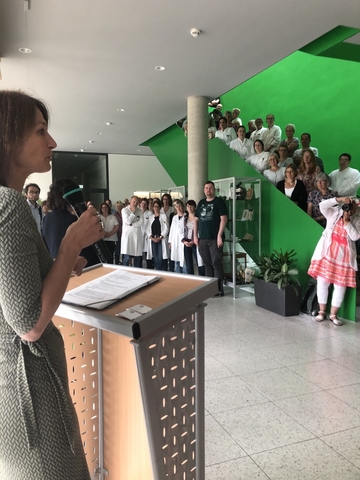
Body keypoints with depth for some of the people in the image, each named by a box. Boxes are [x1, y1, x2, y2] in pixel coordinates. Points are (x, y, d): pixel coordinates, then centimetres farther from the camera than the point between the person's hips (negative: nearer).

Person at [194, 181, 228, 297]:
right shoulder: (201, 203, 15)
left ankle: (219, 289, 2)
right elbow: (196, 220, 17)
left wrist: (219, 236, -15)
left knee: (216, 263, -4)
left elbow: (223, 219, -8)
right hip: (202, 239, 5)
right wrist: (195, 236, 8)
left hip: (214, 238, -5)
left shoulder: (219, 201, -1)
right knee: (207, 264, 10)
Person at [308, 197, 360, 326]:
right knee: (322, 282, 3)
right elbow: (322, 206, -15)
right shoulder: (334, 213, 3)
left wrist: (347, 221, -14)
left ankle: (333, 314, 17)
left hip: (344, 257, 1)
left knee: (340, 286, 4)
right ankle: (322, 311, 17)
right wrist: (338, 199, -22)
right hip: (327, 253, 0)